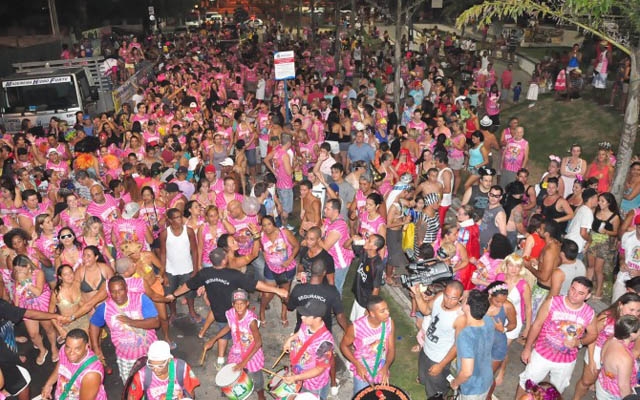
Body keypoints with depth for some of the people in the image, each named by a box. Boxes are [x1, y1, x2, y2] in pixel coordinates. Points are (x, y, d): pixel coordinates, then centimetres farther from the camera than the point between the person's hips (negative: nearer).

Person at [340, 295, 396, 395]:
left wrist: (386, 367, -25)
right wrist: (357, 365, -19)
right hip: (363, 372, -3)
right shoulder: (356, 327, -28)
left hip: (382, 371, 3)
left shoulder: (389, 323, -19)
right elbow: (344, 346, -11)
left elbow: (391, 349, -9)